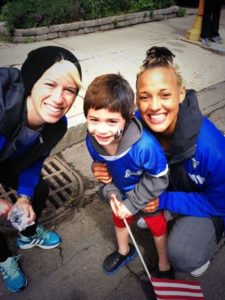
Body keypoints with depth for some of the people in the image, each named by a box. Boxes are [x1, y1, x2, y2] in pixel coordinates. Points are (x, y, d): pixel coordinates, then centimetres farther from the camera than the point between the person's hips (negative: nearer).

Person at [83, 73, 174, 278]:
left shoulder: (145, 146, -44)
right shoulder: (92, 141, -28)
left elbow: (157, 179, -27)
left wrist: (132, 204, -20)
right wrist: (112, 193, -17)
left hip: (150, 194, -4)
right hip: (122, 191, 5)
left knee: (157, 226, 20)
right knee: (119, 218, 28)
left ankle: (164, 265, 50)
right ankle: (124, 251, 61)